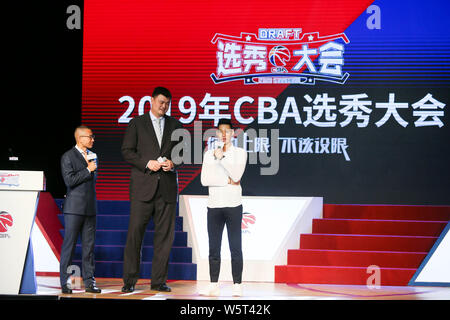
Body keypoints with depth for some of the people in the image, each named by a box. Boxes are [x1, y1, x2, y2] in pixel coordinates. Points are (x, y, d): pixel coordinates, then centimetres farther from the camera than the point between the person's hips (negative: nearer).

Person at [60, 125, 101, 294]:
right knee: (69, 245, -2)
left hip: (90, 207, 6)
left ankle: (89, 282, 10)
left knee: (89, 246, 6)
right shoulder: (68, 157, -4)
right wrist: (88, 170, -11)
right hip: (74, 208, -6)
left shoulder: (92, 156, 17)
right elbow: (70, 180, -14)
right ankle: (65, 283, 4)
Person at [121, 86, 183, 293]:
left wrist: (173, 163, -5)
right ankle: (129, 281, 3)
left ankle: (158, 281, 10)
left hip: (167, 186, 3)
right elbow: (126, 151, 2)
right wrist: (147, 163, -11)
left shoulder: (175, 125, 15)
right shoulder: (137, 123, 8)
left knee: (164, 234, 2)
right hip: (143, 186, -2)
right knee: (135, 232, -5)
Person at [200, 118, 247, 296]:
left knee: (236, 248, -3)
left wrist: (221, 157, -14)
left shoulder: (240, 153, 6)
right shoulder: (209, 154, 12)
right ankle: (214, 285, 9)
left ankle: (237, 286, 2)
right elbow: (204, 179, 0)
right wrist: (227, 181, -7)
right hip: (214, 205, 2)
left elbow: (237, 175, -9)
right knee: (214, 248, 4)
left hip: (233, 205, -2)